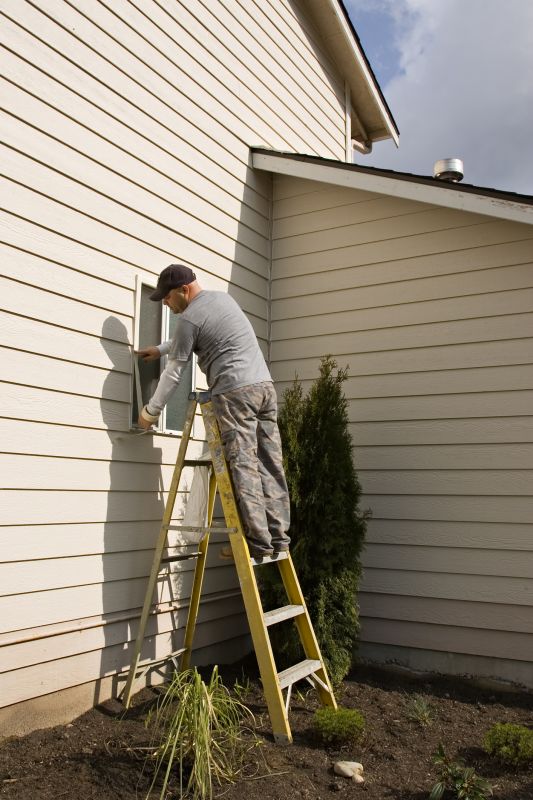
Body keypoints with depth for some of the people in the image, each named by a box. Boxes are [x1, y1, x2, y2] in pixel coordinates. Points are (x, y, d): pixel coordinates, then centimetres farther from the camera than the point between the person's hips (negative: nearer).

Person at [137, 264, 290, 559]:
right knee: (270, 465, 4)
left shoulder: (189, 318, -3)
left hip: (235, 392, -8)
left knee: (243, 466, -7)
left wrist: (150, 411, 14)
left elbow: (173, 372, 2)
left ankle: (258, 540, -9)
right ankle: (278, 536, 5)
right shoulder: (223, 297, 23)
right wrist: (161, 348, 46)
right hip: (265, 385, 8)